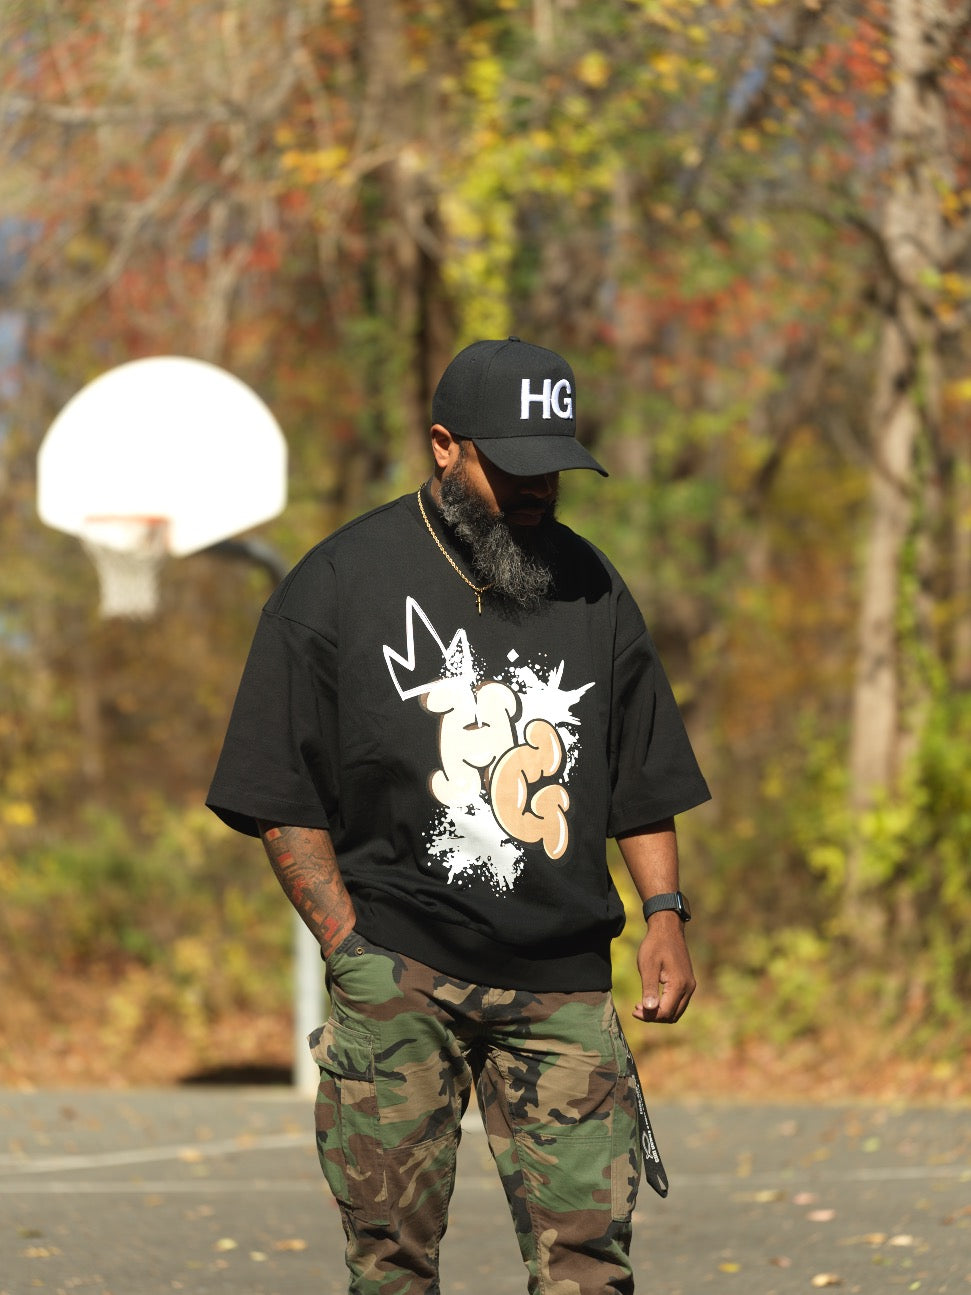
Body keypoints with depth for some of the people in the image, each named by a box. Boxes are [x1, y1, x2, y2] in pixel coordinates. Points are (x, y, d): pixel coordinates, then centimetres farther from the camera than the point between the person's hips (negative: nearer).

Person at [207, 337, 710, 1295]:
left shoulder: (590, 586, 12)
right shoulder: (338, 583, 1)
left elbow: (645, 779, 20)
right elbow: (283, 801, 2)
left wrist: (663, 912, 6)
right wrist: (350, 946, -7)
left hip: (562, 982, 2)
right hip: (398, 970, -2)